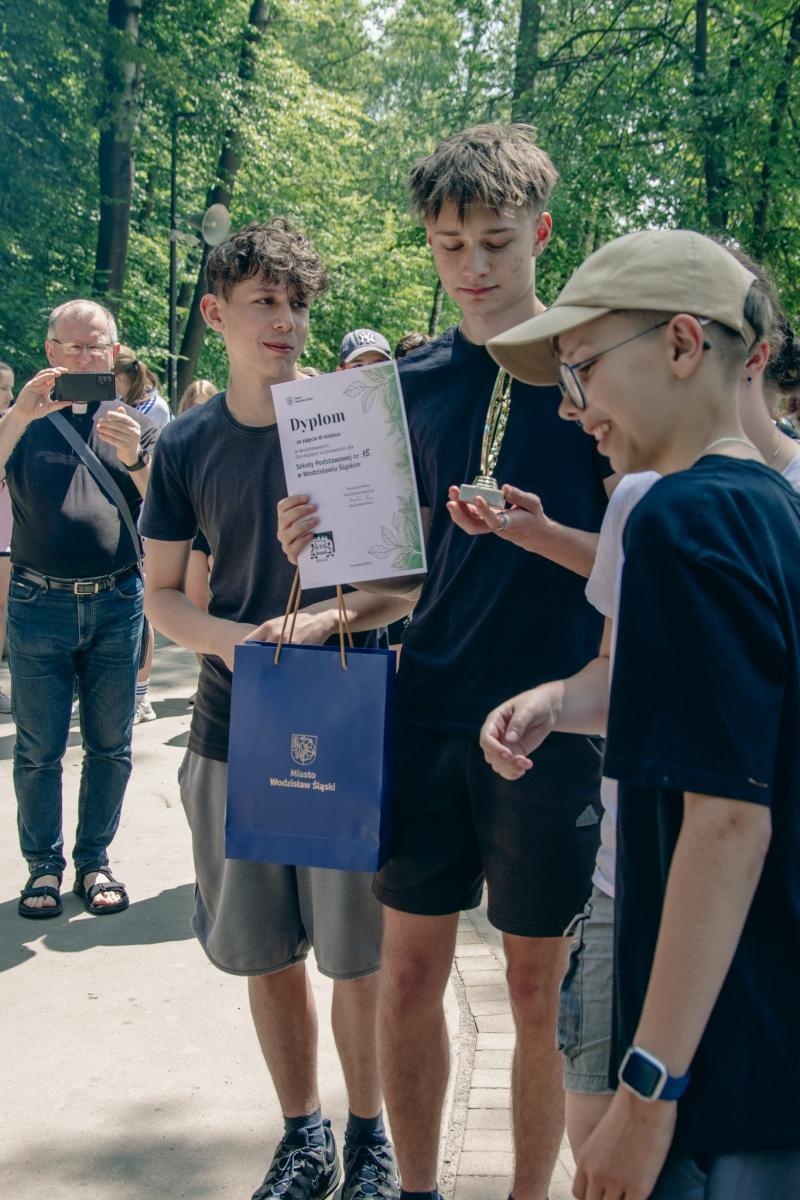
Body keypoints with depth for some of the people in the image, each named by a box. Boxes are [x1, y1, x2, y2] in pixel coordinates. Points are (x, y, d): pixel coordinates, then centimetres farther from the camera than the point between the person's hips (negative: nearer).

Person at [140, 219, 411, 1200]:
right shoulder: (187, 445, 4)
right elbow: (161, 594, 8)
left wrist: (327, 620, -21)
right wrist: (229, 637, -12)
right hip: (233, 731, 3)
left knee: (357, 952, 5)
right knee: (265, 952, 12)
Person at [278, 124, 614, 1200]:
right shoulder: (411, 382, 8)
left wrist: (545, 536, -23)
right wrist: (325, 552, -6)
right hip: (428, 712, 4)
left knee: (539, 987, 8)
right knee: (409, 973, 9)